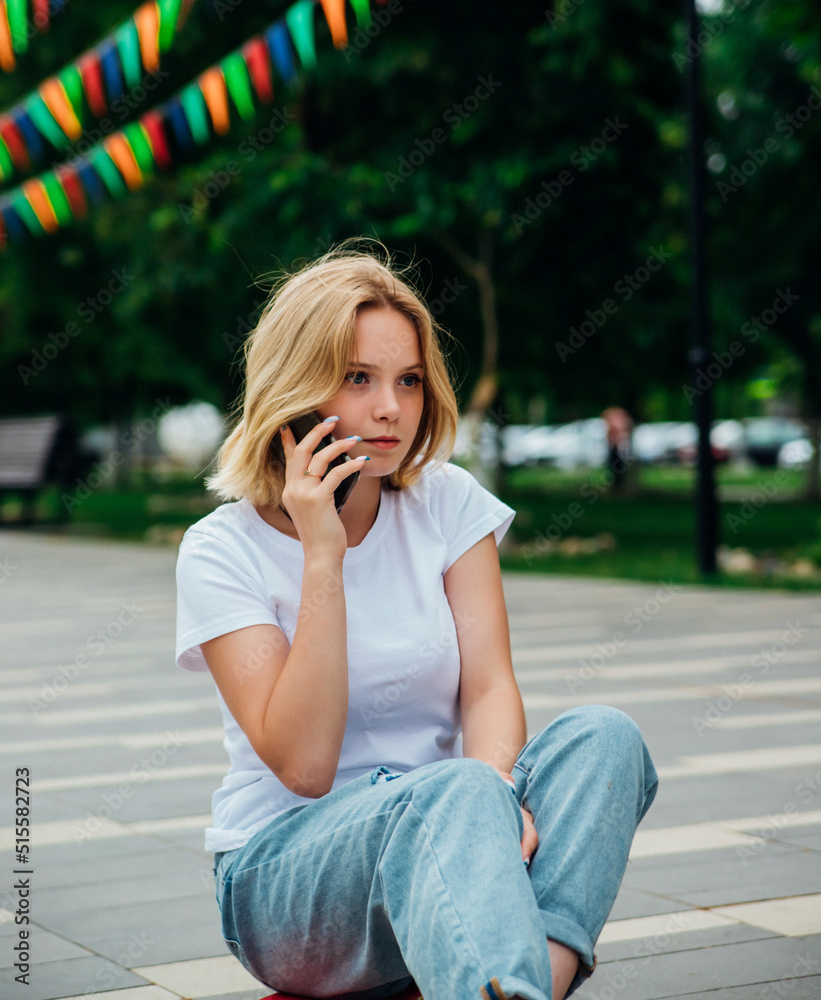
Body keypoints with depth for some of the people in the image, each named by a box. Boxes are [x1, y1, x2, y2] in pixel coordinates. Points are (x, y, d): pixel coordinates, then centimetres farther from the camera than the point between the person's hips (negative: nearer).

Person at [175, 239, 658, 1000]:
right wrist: (321, 556, -19)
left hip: (437, 843, 4)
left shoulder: (447, 501, 5)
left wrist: (495, 784, -28)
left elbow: (490, 687, -5)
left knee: (601, 735, -25)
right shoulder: (222, 551, -6)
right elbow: (303, 765, -16)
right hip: (284, 874, -4)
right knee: (452, 793, -36)